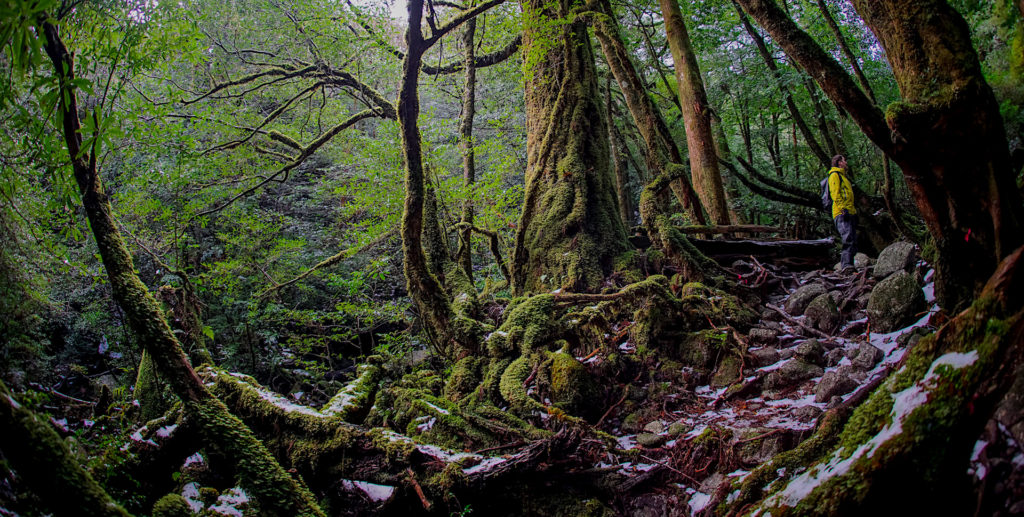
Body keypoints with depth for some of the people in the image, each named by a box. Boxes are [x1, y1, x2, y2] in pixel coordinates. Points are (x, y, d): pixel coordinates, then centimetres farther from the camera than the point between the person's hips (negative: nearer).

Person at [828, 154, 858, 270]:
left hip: (850, 212, 10)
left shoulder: (843, 176, 28)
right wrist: (843, 208, -22)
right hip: (842, 213, -10)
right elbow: (835, 194, -14)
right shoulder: (835, 175, -2)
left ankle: (844, 262, 11)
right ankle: (846, 264, -25)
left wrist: (854, 210, 25)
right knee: (848, 238, -21)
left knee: (853, 240, 7)